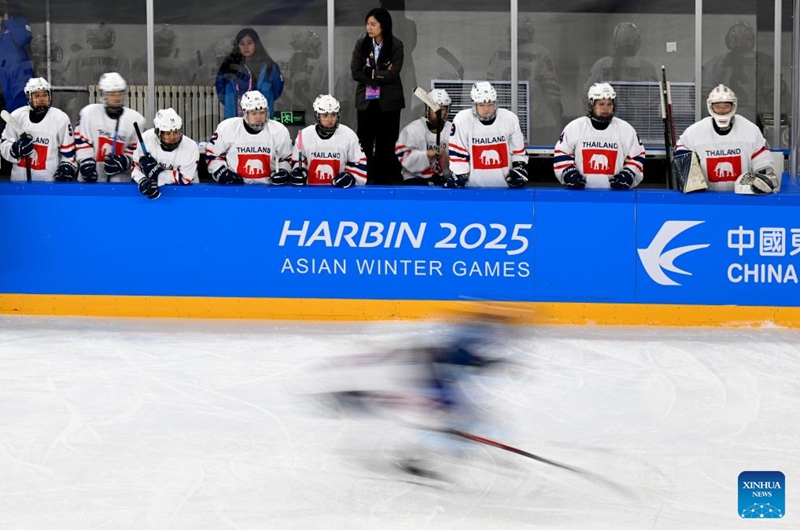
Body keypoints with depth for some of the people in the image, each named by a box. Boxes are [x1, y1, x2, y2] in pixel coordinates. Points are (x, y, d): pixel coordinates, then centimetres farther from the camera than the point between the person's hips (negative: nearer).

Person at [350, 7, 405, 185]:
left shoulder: (396, 45, -8)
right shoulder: (361, 43, -2)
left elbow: (393, 75, -14)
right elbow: (355, 72, -6)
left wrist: (371, 72, -13)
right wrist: (381, 76, -12)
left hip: (388, 101, -2)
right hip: (366, 100, 2)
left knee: (386, 142, 3)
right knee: (365, 141, 3)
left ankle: (387, 179, 10)